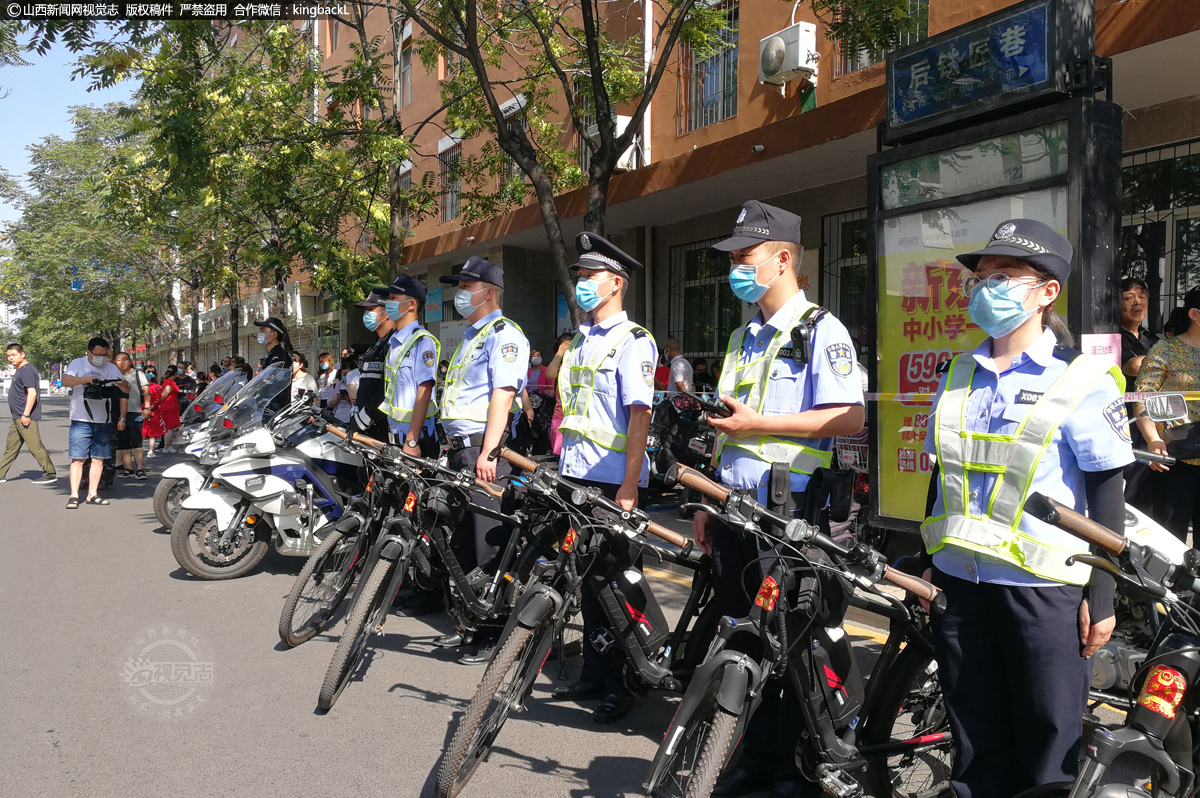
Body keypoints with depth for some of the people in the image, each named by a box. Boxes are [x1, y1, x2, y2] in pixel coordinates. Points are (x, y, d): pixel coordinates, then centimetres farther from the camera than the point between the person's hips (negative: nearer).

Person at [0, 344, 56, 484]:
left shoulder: (27, 370, -14)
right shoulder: (19, 370, 18)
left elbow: (32, 393, -22)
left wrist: (26, 414, -25)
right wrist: (22, 415, 21)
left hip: (26, 418, -10)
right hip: (17, 418, 10)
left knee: (35, 446, -9)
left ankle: (50, 473, -5)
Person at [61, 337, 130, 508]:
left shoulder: (111, 368, 12)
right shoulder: (78, 364, 2)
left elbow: (124, 391, 2)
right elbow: (65, 381, -14)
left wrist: (124, 386, -22)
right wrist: (87, 379, -27)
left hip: (103, 421, 4)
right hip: (81, 421, -4)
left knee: (98, 458, 5)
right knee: (78, 458, -5)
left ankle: (92, 494, 12)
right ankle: (74, 495, -2)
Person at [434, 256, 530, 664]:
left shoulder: (504, 334, -9)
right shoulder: (470, 336, 22)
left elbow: (502, 396, -18)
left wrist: (487, 453, -25)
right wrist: (451, 444, 20)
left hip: (484, 451, -10)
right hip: (458, 448, 10)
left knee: (488, 545, -8)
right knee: (461, 541, 14)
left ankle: (495, 635, -2)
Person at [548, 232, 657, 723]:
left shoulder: (633, 341, -8)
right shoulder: (579, 341, 17)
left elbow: (639, 414, -15)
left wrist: (628, 486, -21)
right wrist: (561, 469, 18)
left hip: (614, 480, -8)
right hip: (576, 478, 8)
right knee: (587, 577, 12)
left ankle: (621, 686, 7)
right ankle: (593, 676, 22)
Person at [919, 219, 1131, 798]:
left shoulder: (1082, 380, -5)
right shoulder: (957, 377, 12)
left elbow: (1107, 495, -5)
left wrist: (1102, 598, -8)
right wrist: (928, 564, 17)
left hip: (1044, 591, -5)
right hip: (958, 584, 5)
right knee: (976, 747, 12)